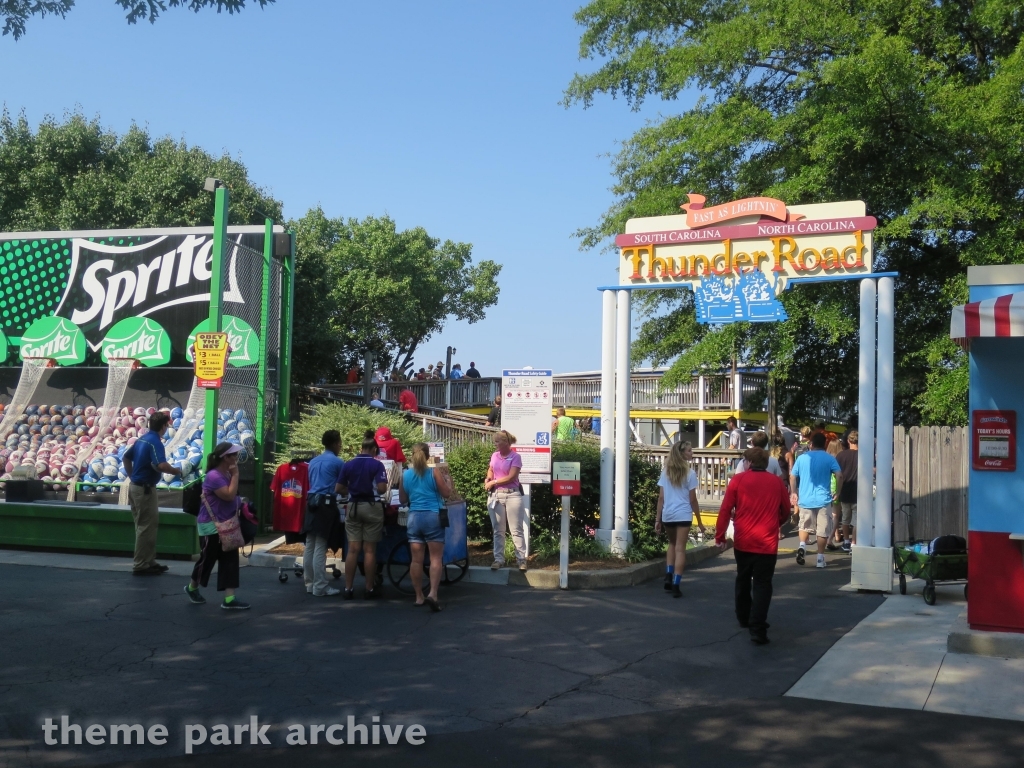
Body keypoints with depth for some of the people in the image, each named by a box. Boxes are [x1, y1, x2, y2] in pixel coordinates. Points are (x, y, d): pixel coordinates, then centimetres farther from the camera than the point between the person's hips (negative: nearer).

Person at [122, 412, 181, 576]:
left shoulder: (142, 439, 10)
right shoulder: (155, 442, -18)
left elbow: (126, 457, 20)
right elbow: (161, 465, -32)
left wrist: (131, 476, 23)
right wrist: (176, 471, -15)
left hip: (135, 486, 10)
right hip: (145, 489, -10)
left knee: (145, 525, 17)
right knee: (146, 527, -3)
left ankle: (149, 561, 24)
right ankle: (140, 566, 1)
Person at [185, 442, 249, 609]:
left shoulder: (226, 474, 8)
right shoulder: (214, 476, -21)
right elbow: (229, 495, -27)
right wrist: (235, 474, -21)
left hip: (226, 525, 9)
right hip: (211, 526, -9)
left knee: (230, 560, 2)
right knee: (207, 559, 6)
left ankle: (229, 599, 1)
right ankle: (192, 587, 33)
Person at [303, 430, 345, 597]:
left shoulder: (313, 462, 18)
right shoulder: (338, 463, -4)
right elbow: (338, 488, -2)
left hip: (311, 501, 7)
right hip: (326, 503, -7)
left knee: (310, 546, 10)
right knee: (320, 547, -8)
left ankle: (310, 583, 15)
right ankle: (320, 587, -6)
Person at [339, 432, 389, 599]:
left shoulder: (348, 465, 3)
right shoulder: (377, 465, -8)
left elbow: (339, 488, 4)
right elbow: (381, 489, -16)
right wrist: (385, 482, 6)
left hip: (353, 507, 3)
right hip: (371, 507, -3)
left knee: (353, 549, 5)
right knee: (369, 550, 2)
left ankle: (348, 588, 5)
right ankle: (370, 589, 7)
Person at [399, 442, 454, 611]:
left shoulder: (405, 475, 4)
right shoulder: (435, 472, -7)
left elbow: (402, 500, 13)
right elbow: (447, 493, -3)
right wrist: (447, 477, 11)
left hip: (414, 518, 3)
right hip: (432, 517, -3)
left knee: (416, 559, 8)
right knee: (435, 558, -1)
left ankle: (419, 596, 14)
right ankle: (433, 594, -16)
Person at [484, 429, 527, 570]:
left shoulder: (515, 457, -8)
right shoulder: (494, 455, 8)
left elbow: (511, 477, -14)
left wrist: (493, 482, -10)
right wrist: (487, 479, 2)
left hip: (512, 495, -5)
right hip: (495, 495, 5)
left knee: (516, 530, -1)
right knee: (498, 530, 9)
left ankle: (521, 559, 4)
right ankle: (498, 559, 14)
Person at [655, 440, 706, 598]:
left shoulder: (666, 471, 9)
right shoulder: (689, 473, -3)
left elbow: (661, 497, 7)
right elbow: (692, 500, -3)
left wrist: (658, 519, 10)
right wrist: (699, 521, 5)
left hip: (667, 515, 4)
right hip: (683, 515, -4)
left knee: (672, 544, 24)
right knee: (680, 548, 0)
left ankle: (668, 577, 12)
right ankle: (675, 585, -3)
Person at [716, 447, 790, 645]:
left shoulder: (738, 480, -3)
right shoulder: (777, 482, 3)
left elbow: (725, 510, -6)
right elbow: (786, 511, 12)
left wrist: (719, 536, 0)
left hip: (743, 541, 0)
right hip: (767, 543, 0)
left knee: (743, 580, 21)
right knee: (762, 585, -1)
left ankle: (743, 618, 34)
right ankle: (757, 629, -12)